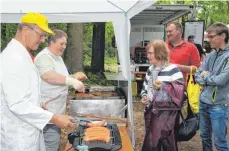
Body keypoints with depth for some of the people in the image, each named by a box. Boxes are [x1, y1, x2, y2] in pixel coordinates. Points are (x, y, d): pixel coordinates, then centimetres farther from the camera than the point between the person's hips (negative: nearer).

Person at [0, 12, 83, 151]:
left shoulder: (21, 55, 10)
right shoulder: (13, 58, -23)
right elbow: (18, 104, -27)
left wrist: (37, 107, 13)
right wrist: (54, 118, -24)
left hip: (28, 130, 9)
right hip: (18, 135, -9)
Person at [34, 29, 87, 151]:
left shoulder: (58, 57, 14)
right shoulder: (44, 57, -17)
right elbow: (48, 76, -36)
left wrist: (74, 76, 8)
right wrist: (72, 80, -41)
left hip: (57, 109, 10)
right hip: (49, 111, -10)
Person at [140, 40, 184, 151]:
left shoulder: (173, 70, -13)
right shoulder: (150, 70, 11)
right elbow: (145, 87, 21)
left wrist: (163, 86, -25)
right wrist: (144, 96, 1)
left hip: (166, 114, -7)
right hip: (150, 112, 7)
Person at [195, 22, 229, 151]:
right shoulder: (210, 56, 6)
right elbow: (197, 76, 5)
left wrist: (206, 75, -4)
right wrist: (211, 79, -13)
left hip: (219, 105, -6)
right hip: (204, 102, 6)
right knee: (205, 136, 20)